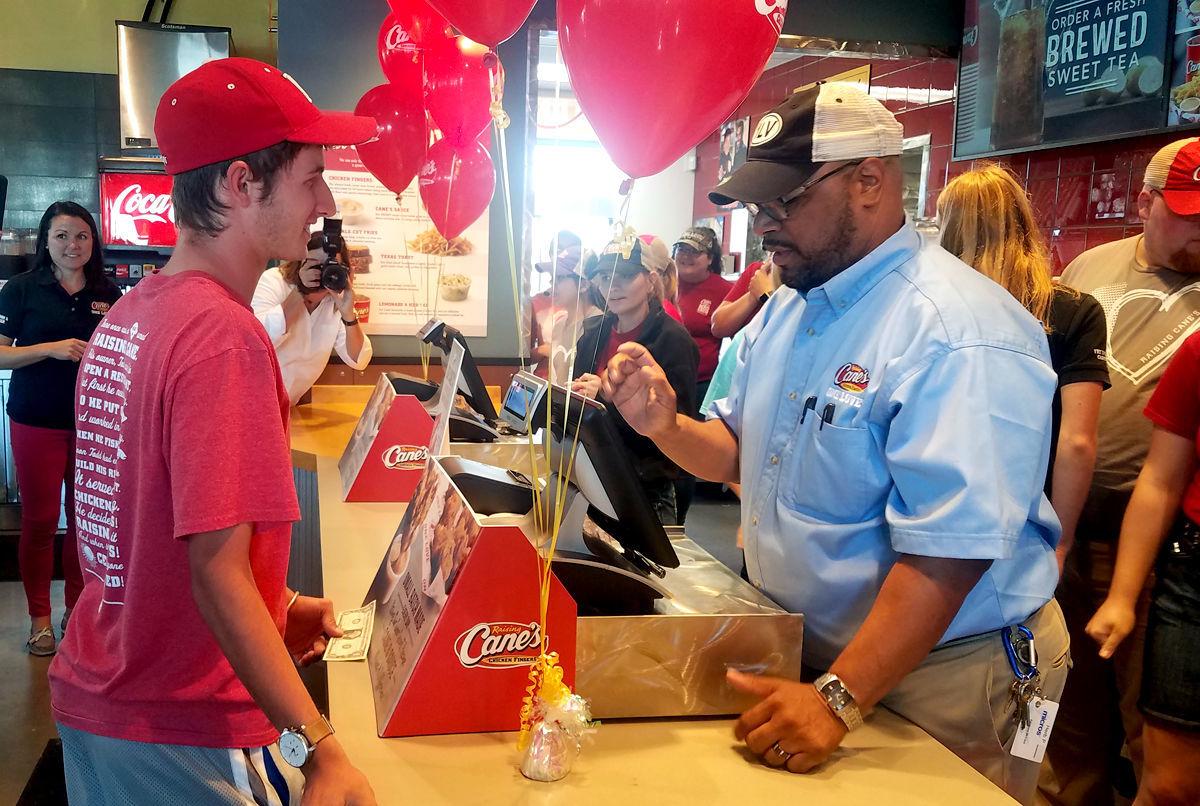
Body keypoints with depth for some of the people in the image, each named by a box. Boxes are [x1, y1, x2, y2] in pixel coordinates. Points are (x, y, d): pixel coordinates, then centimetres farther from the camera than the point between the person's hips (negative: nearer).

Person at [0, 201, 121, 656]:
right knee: (40, 520, 3)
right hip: (36, 423, -2)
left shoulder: (109, 295, 5)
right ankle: (40, 618, 16)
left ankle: (77, 607, 24)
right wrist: (51, 349, -18)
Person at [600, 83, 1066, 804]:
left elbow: (945, 554, -29)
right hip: (804, 650, 8)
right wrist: (667, 427, -9)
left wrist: (838, 701, -31)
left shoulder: (960, 338, -24)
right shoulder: (788, 309, 5)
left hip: (936, 672, -7)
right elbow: (738, 451, 11)